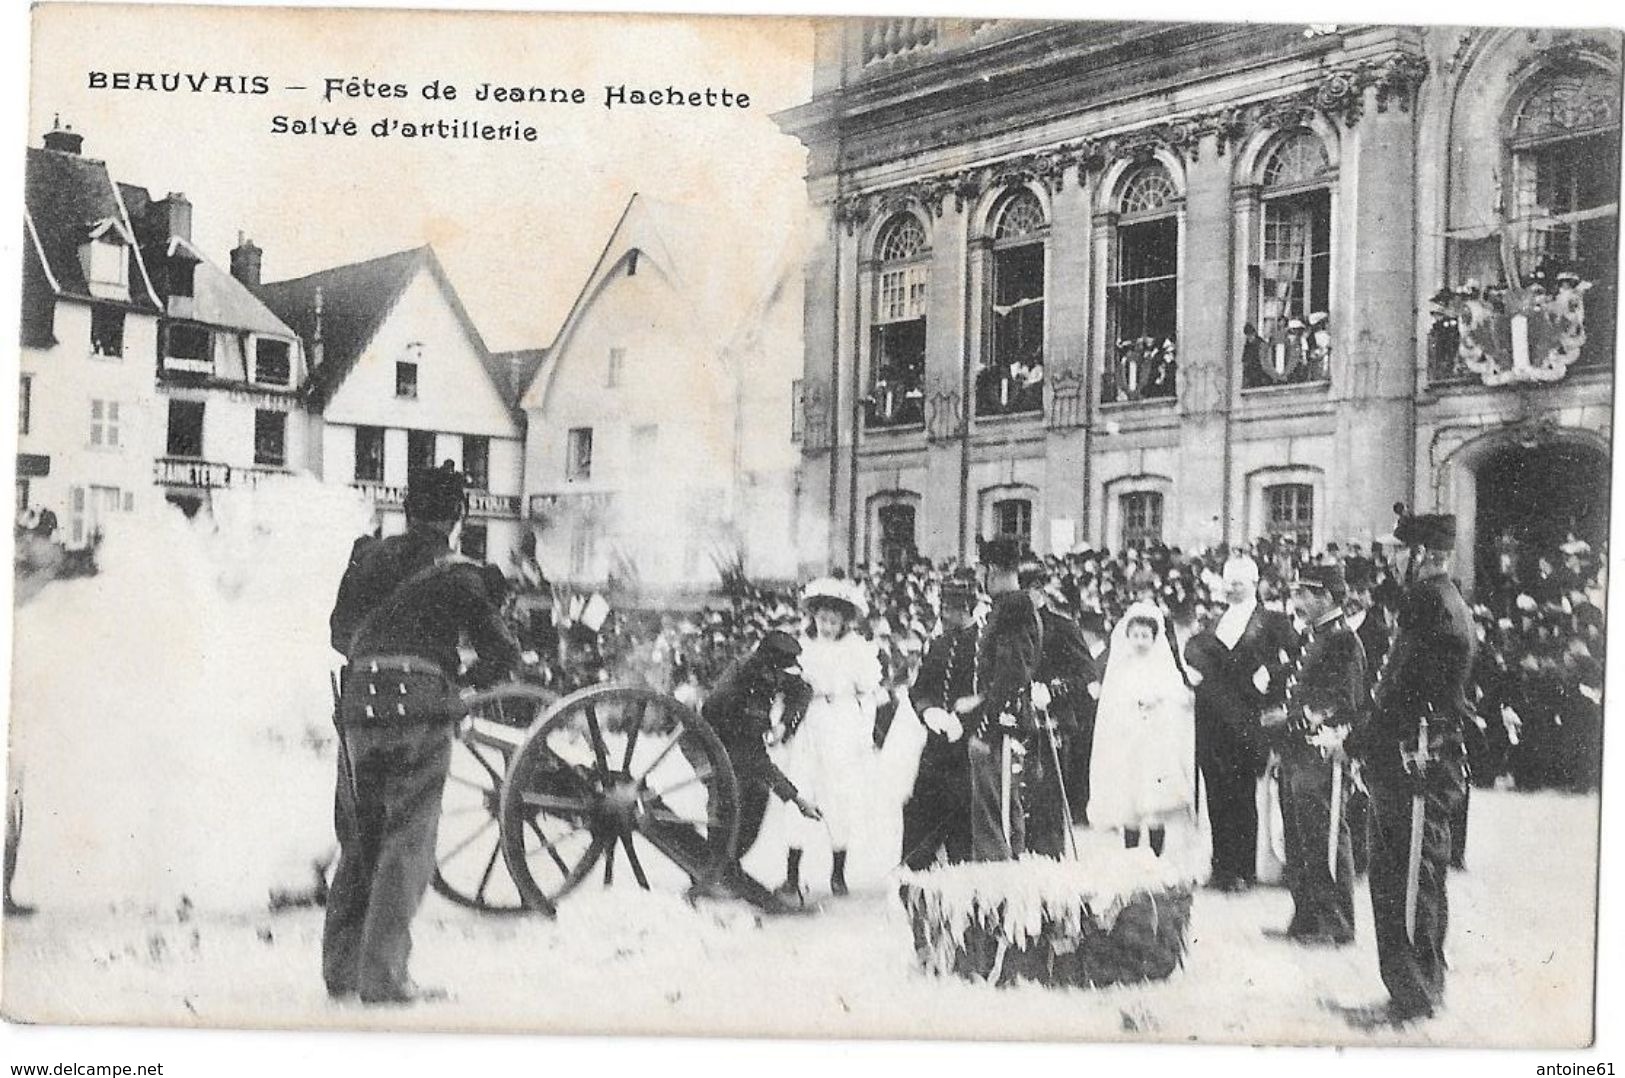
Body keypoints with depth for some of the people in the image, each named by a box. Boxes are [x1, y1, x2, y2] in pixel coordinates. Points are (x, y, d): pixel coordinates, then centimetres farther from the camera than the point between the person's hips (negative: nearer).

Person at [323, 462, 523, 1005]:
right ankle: (381, 976, -4)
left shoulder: (367, 558, 13)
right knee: (406, 845, -1)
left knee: (359, 843, 15)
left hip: (357, 708, 5)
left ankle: (340, 968, 19)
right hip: (419, 709, -5)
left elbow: (339, 633, 24)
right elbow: (502, 653, 0)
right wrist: (477, 666, 22)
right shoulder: (457, 574, -1)